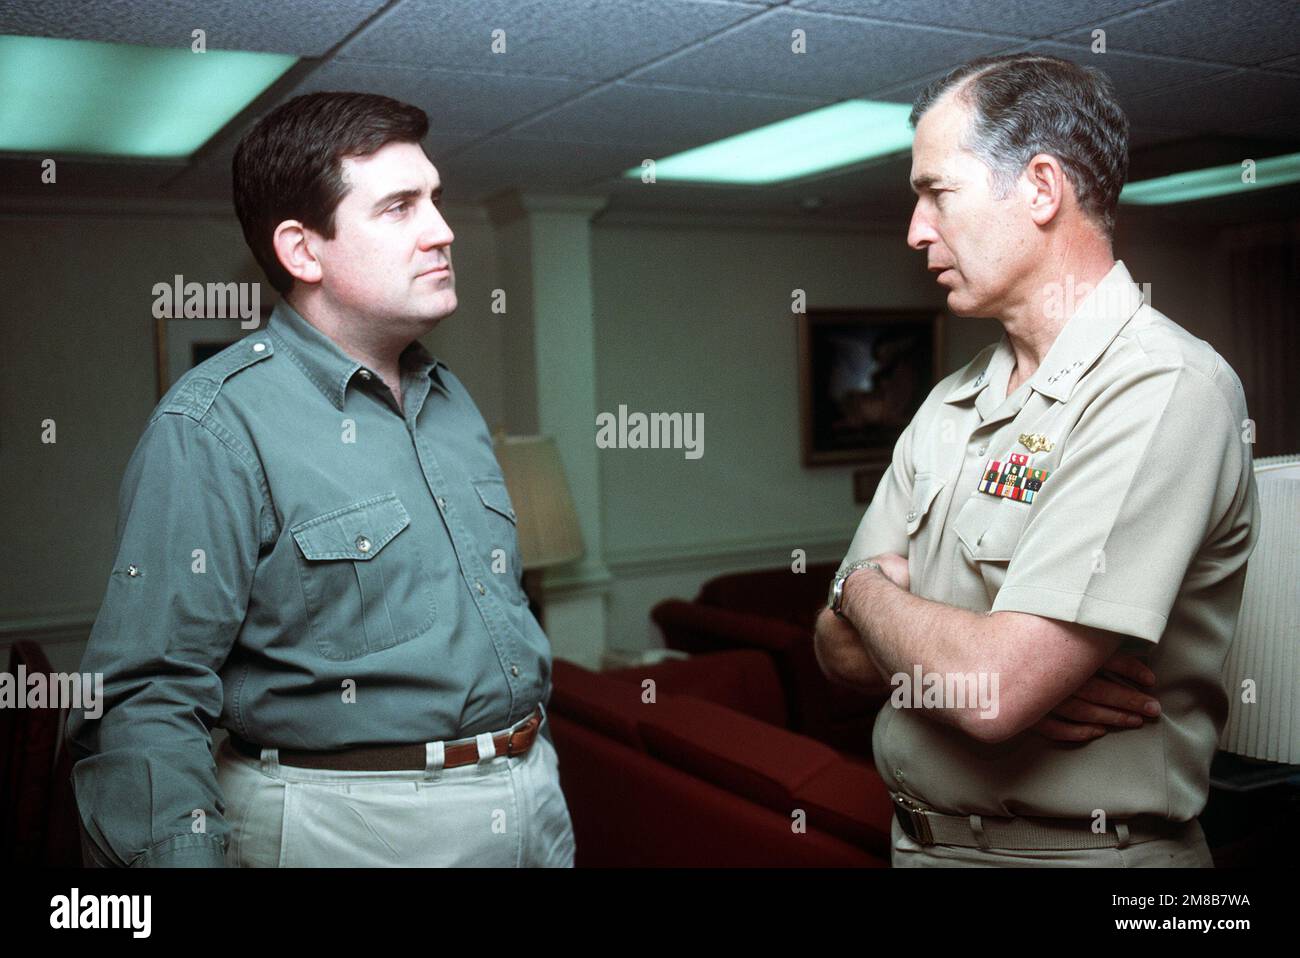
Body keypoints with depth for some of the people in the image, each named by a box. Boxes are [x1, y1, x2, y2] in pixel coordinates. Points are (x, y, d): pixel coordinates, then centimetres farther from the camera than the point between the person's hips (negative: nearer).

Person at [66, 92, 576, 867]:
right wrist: (183, 851, -29)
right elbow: (145, 696, -19)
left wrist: (541, 779, 16)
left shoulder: (452, 398, 8)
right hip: (349, 827, -6)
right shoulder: (215, 426, -15)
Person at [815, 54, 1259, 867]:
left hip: (1084, 846, -7)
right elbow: (841, 646, 1)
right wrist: (1019, 674, -17)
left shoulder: (1164, 388, -20)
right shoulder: (950, 405, 4)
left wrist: (870, 588, -9)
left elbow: (995, 688, -28)